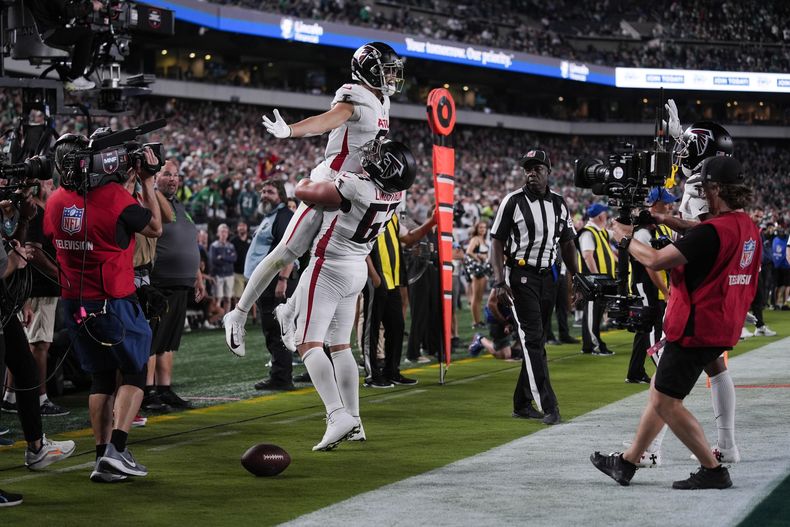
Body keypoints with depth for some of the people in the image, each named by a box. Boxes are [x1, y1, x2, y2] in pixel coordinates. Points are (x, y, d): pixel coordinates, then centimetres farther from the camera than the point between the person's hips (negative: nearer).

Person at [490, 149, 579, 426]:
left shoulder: (559, 204, 8)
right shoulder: (513, 202, -6)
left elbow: (567, 245, 17)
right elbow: (497, 243, -5)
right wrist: (499, 282, -13)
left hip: (547, 277, 5)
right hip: (521, 276, -5)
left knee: (536, 341, 9)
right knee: (533, 340, -11)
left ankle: (522, 403, 19)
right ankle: (548, 406, -15)